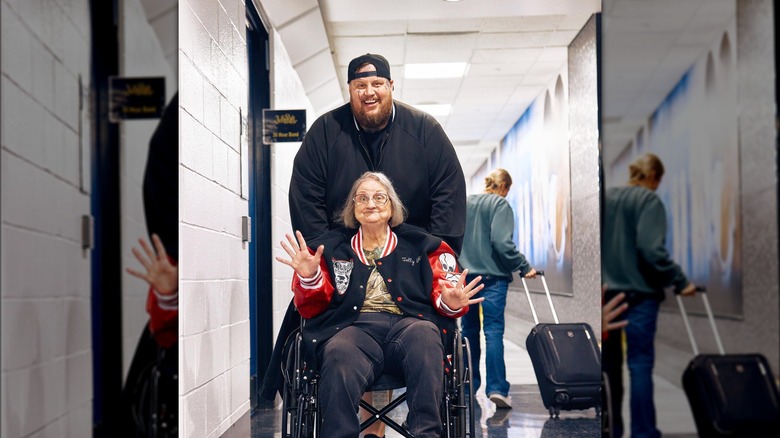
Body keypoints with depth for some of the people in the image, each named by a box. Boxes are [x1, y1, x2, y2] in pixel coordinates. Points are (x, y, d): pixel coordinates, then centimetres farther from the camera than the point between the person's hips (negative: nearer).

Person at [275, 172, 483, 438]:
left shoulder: (421, 246, 24)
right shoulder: (332, 248, 25)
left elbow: (440, 290, 15)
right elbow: (312, 307, 19)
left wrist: (450, 303, -10)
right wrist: (309, 277, -3)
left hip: (409, 323, 0)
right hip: (354, 326, 0)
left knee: (423, 334, -38)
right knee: (340, 355, -39)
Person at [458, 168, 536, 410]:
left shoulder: (464, 204, 13)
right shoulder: (500, 205, -6)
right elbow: (502, 243, -16)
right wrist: (525, 267, -9)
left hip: (465, 276, 6)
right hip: (492, 276, -6)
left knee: (469, 330, 13)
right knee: (494, 331, -8)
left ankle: (469, 385, 19)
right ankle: (497, 388, -15)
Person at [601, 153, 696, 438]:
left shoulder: (605, 199, 11)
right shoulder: (648, 200, -7)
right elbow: (651, 249, -18)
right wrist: (680, 282, -11)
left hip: (606, 293, 6)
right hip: (639, 293, -5)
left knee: (609, 365, 12)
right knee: (640, 365, -2)